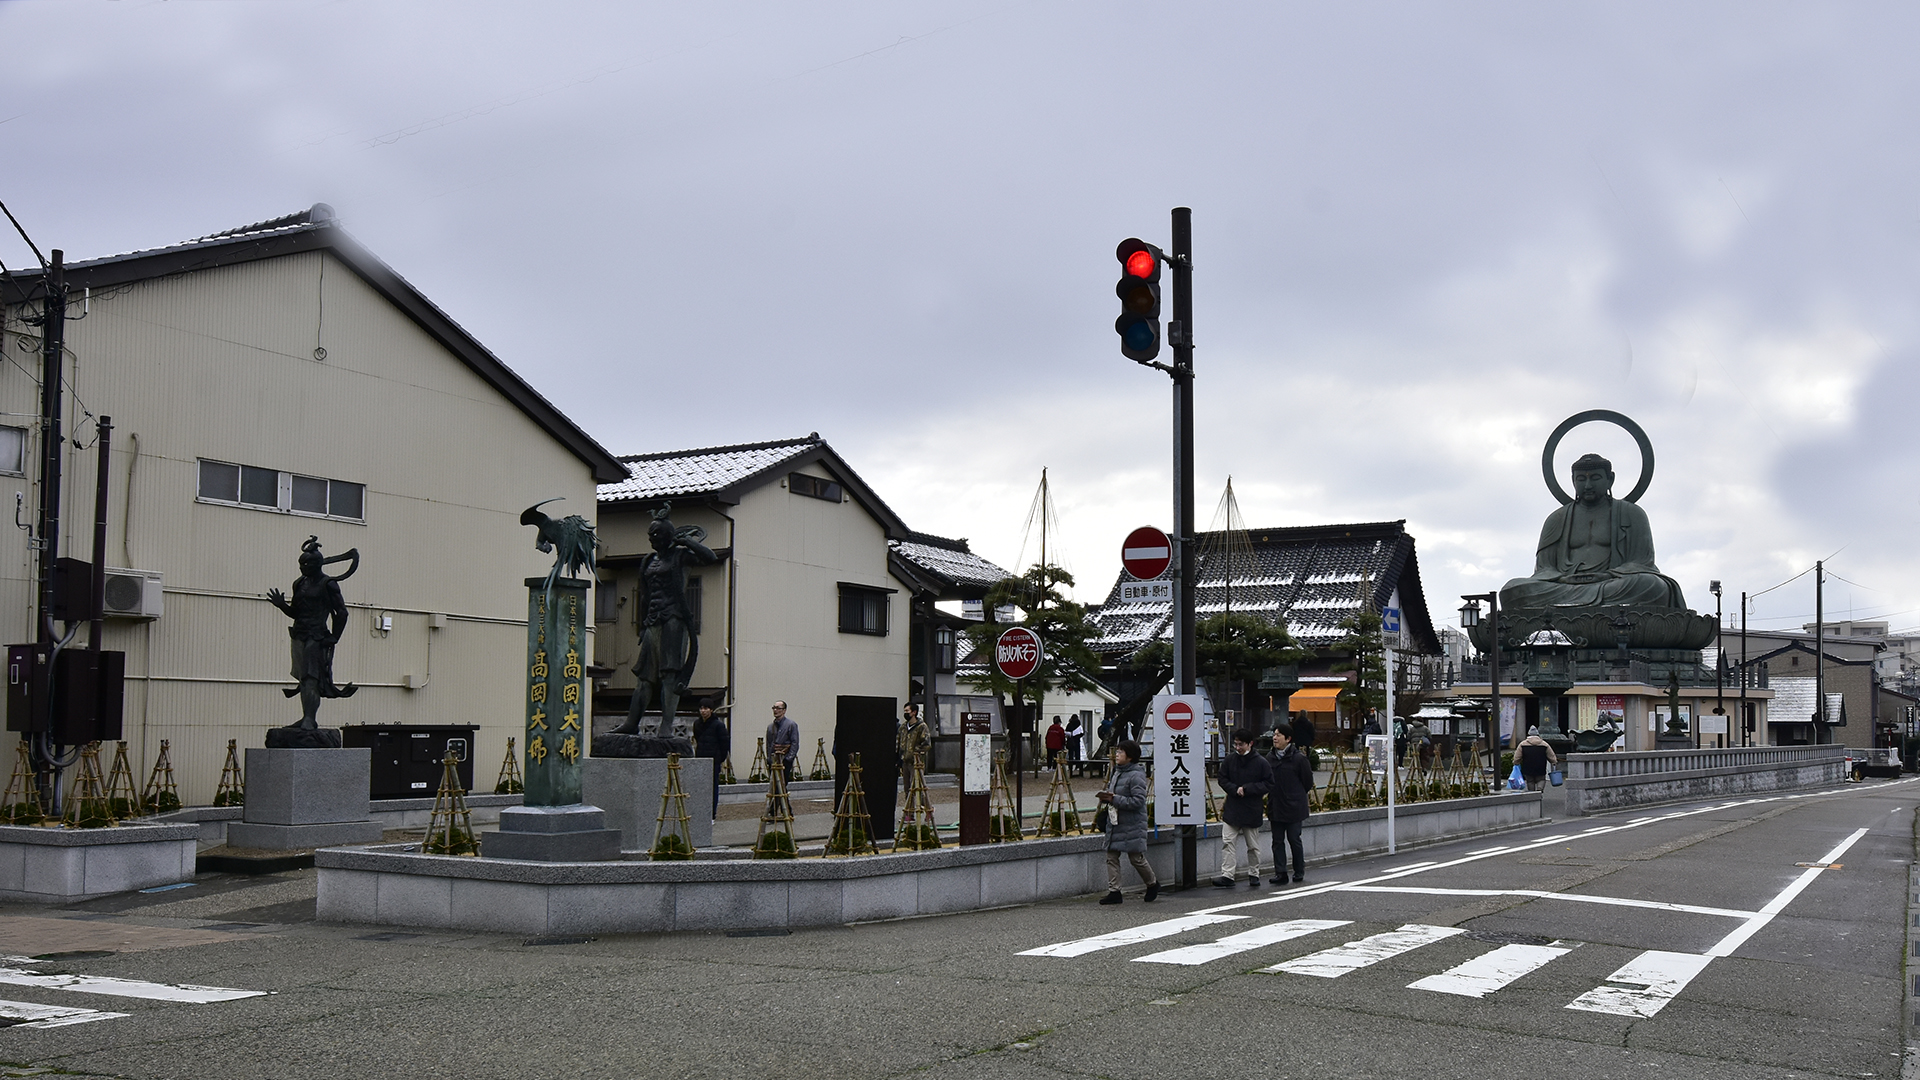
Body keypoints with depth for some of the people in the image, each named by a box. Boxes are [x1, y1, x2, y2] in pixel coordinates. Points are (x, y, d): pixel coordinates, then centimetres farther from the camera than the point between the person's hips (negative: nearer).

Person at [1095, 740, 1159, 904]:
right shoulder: (1116, 772, 13)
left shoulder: (1136, 776, -15)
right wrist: (1105, 796, 1)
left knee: (1136, 858, 1)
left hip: (1132, 825, -8)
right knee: (1111, 857, 2)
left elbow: (1138, 801, -22)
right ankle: (1114, 891, 5)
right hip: (1114, 823, 8)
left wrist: (1114, 799, -23)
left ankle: (1153, 884, 25)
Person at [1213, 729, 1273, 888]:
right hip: (1232, 809, 2)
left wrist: (1247, 789, -15)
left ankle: (1254, 874, 24)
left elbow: (1269, 784, -6)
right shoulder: (1229, 760, 2)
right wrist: (1235, 790, -12)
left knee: (1253, 845, 10)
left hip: (1252, 810, -2)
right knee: (1227, 842, -6)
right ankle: (1227, 875, -7)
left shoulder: (1261, 763, -6)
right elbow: (1223, 780, 7)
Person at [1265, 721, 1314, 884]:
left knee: (1294, 839, 4)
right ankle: (1280, 873, 8)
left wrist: (1296, 796, 7)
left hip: (1293, 808, -5)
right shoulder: (1270, 756, 5)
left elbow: (1308, 782, -2)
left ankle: (1299, 871, 19)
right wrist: (1274, 795, 12)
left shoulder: (1299, 758, -11)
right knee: (1277, 841, 4)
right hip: (1275, 807, 5)